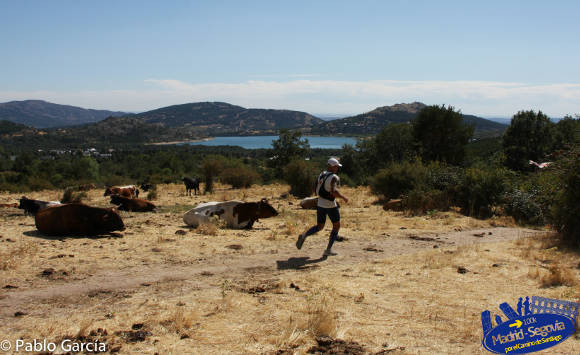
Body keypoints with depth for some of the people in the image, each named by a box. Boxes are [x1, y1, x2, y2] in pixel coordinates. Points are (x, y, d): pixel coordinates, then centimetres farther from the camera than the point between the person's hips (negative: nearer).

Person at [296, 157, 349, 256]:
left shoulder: (321, 175, 6)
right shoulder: (334, 177, -17)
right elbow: (334, 191, -32)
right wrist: (343, 197, -17)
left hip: (320, 204, 6)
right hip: (331, 205, -6)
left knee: (319, 227, 17)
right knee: (336, 226, 13)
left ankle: (304, 235, -10)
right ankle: (328, 250, 8)